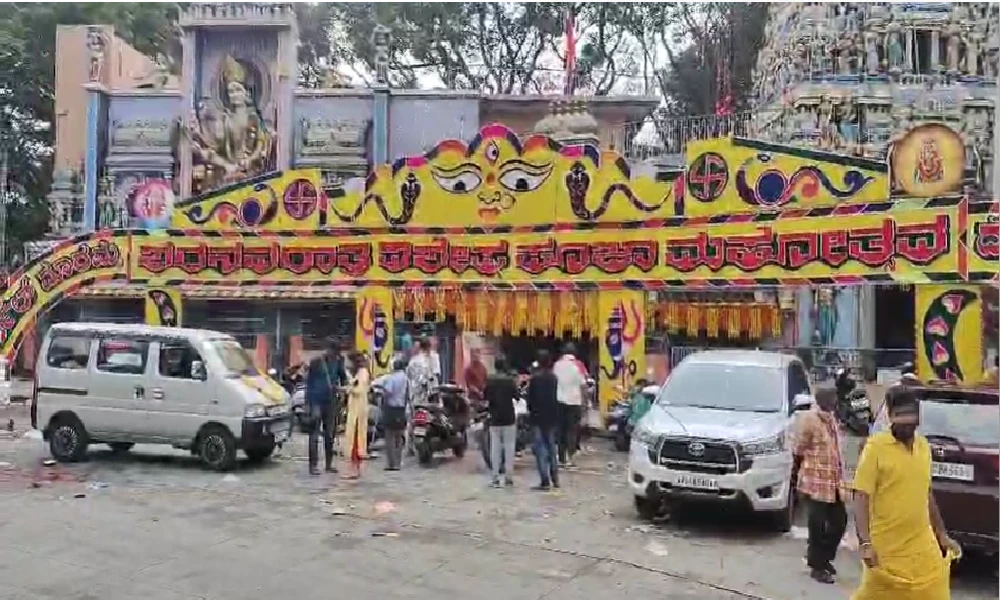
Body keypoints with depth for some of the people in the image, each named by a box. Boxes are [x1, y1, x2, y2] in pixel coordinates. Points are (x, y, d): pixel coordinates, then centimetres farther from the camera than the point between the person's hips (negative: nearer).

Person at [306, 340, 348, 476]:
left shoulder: (338, 362, 5)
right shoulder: (316, 362, -7)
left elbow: (343, 377, 16)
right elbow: (309, 382, -4)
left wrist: (341, 387, -6)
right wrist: (308, 402, -9)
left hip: (331, 402, 5)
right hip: (317, 402, -5)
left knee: (330, 434, 10)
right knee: (314, 434, -5)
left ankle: (329, 464, 19)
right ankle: (312, 465, -2)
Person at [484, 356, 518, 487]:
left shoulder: (489, 381, -4)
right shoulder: (510, 380, -8)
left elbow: (485, 398, 1)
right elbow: (516, 396, -3)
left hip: (495, 419, 1)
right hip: (509, 418, -1)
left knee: (495, 448, 6)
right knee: (509, 447, 6)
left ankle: (495, 478, 3)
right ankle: (508, 477, 4)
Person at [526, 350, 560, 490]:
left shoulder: (535, 378, -13)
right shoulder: (554, 377, 3)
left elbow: (531, 396, -8)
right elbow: (556, 396, 9)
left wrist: (530, 410, 8)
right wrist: (554, 412, 16)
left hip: (539, 415, -6)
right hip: (552, 415, 6)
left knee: (541, 447, -4)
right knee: (551, 445, 17)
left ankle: (545, 481, -8)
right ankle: (555, 478, 22)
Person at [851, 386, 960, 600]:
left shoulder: (923, 446, 6)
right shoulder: (876, 446, -13)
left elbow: (926, 493, 17)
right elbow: (861, 497, -15)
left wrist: (941, 534, 19)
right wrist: (864, 542, -23)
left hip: (923, 548, 6)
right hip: (886, 549, -6)